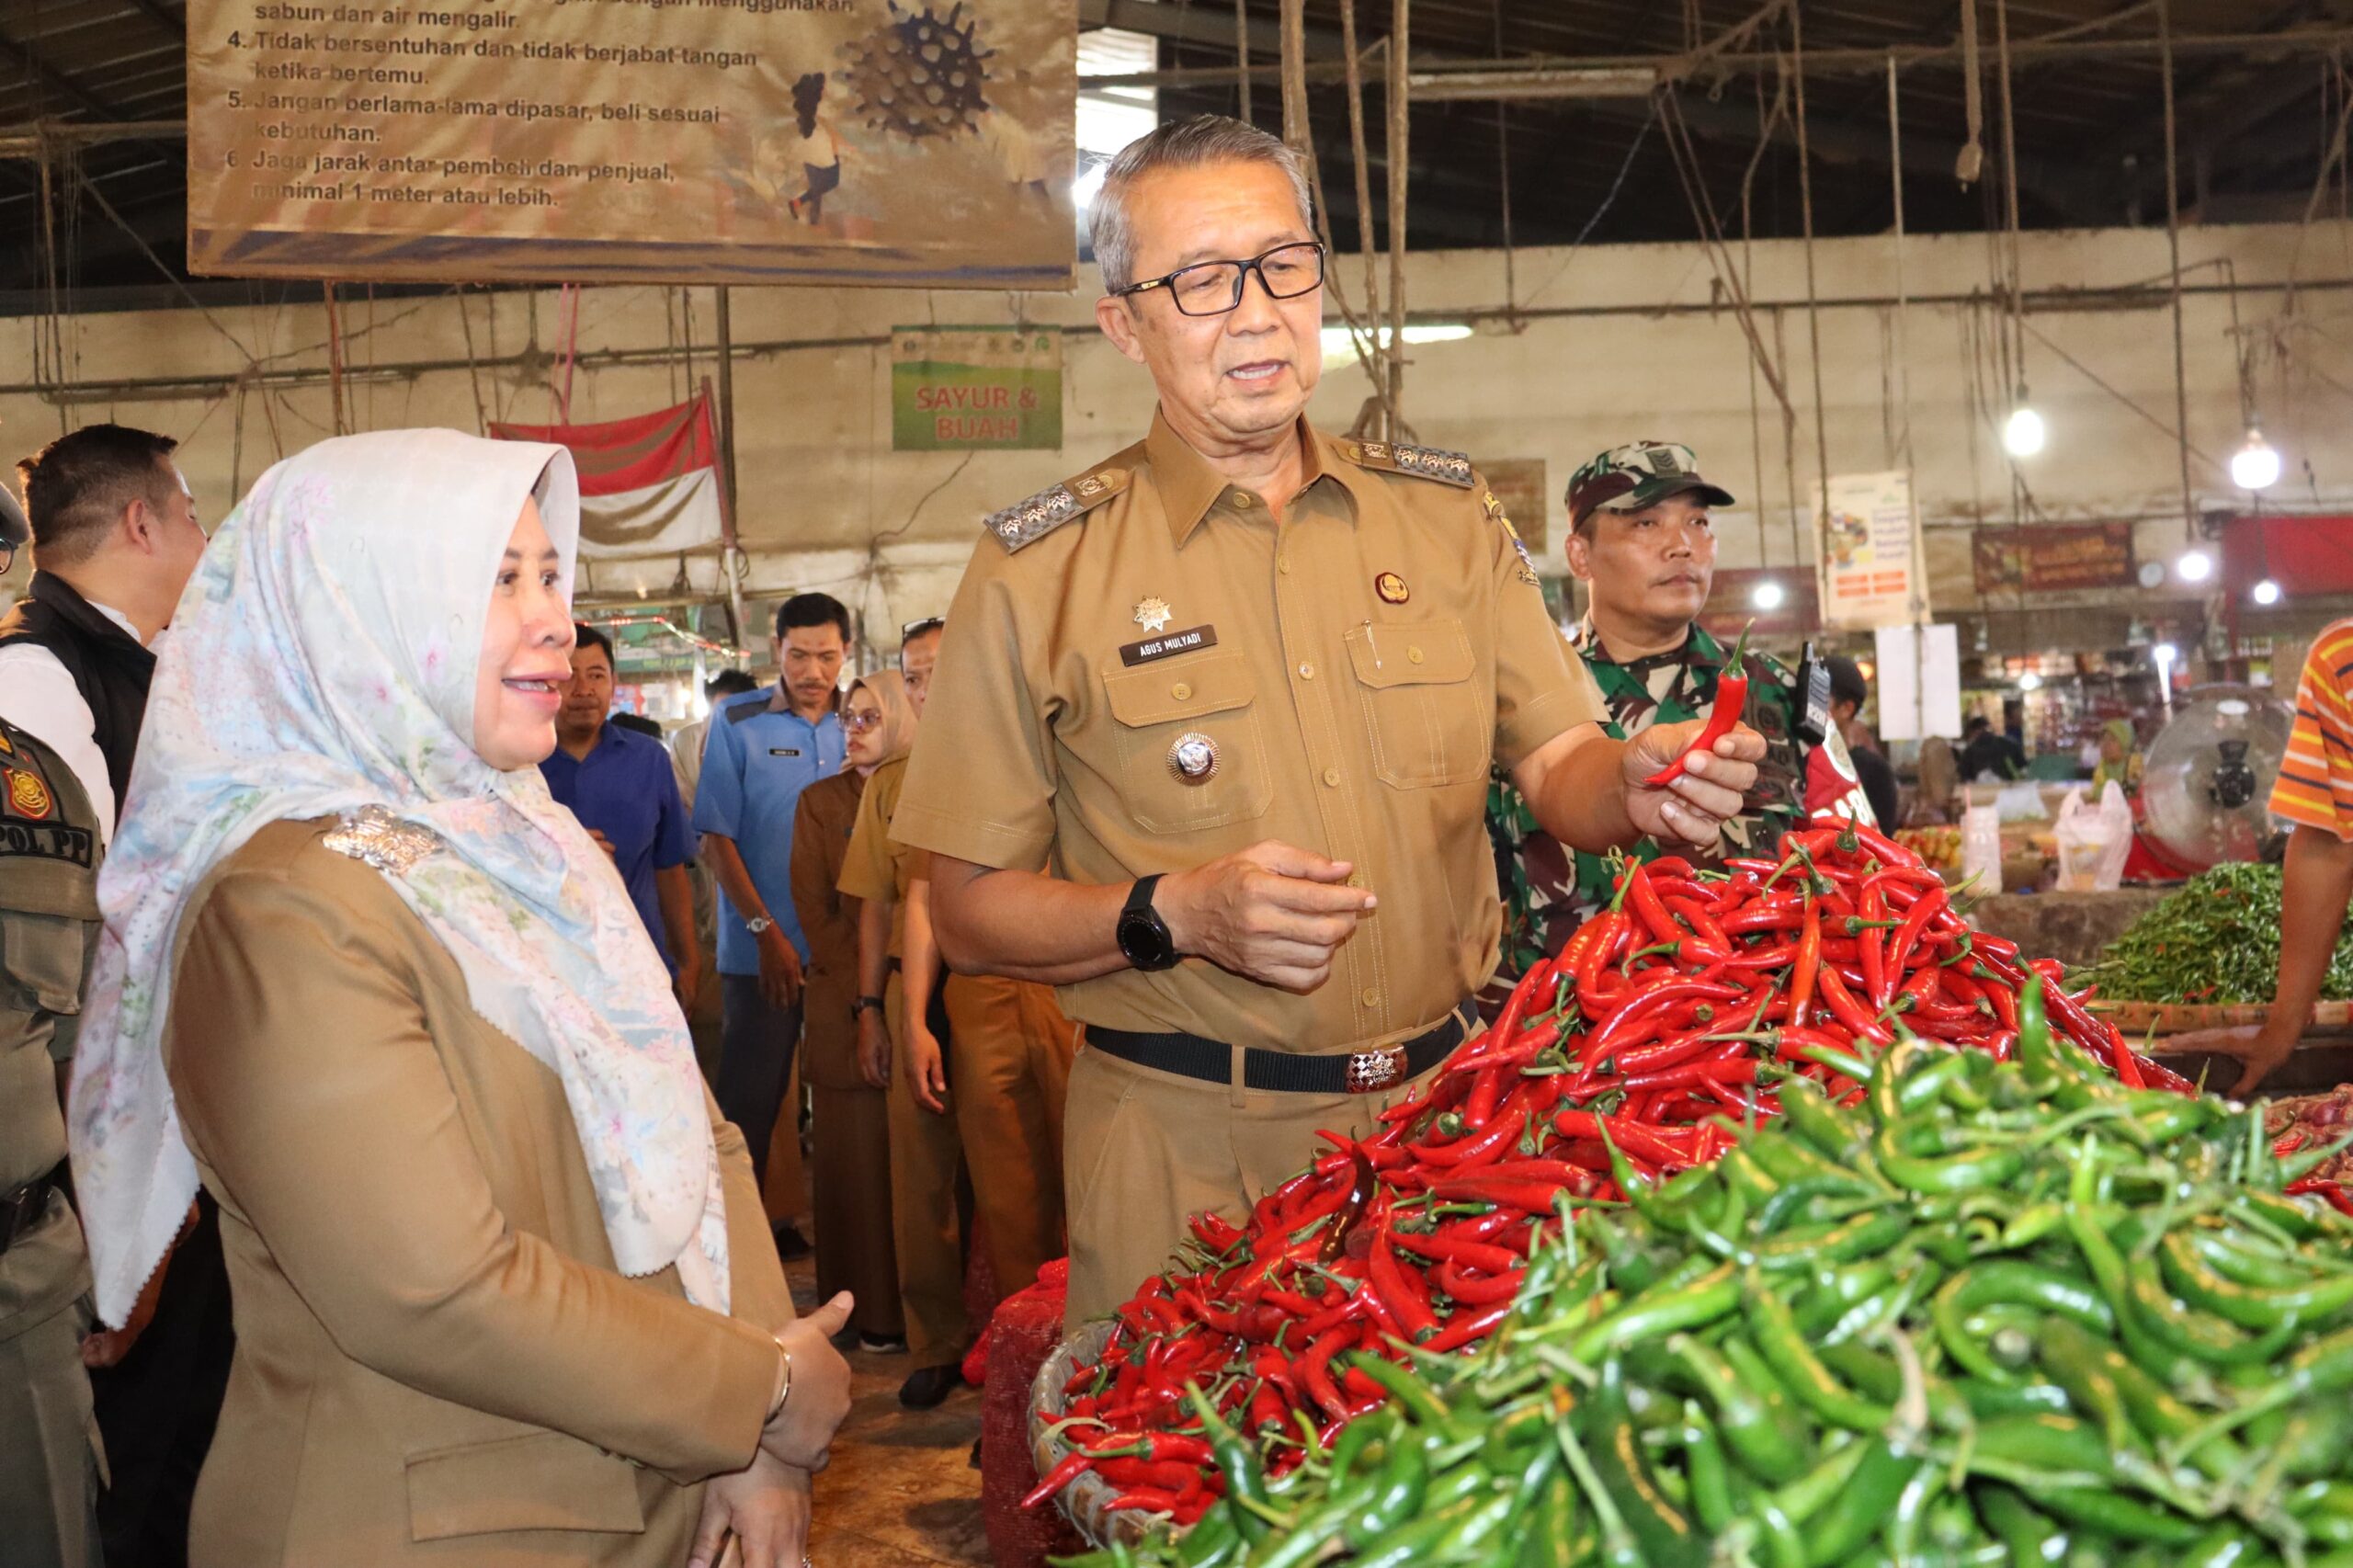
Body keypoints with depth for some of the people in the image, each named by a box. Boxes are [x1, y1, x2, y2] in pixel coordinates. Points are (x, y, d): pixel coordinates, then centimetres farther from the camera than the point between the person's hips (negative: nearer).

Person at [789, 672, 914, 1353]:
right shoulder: (821, 802, 8)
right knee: (860, 1159, 1)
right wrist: (868, 992, -7)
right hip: (848, 1009, 0)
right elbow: (815, 909, 3)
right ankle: (872, 1313, 8)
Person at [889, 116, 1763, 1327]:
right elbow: (969, 913, -4)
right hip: (1188, 1151, -3)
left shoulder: (1448, 516, 7)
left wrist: (1634, 780, -17)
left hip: (1446, 1112, 3)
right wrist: (1175, 914, -20)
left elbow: (1554, 762, 6)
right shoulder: (1039, 575, -4)